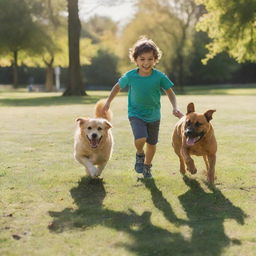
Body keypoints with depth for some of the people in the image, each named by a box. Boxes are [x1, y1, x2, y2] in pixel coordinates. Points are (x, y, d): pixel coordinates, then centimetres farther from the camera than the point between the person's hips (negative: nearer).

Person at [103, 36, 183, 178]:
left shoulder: (159, 76, -16)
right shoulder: (130, 76, -15)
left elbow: (170, 92, -6)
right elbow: (118, 86, 4)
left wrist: (175, 108, -20)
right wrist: (108, 102, 5)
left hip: (153, 116, 2)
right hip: (136, 114, -2)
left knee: (152, 143, 15)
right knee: (141, 138, -26)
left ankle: (147, 166, 43)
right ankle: (139, 154, 8)